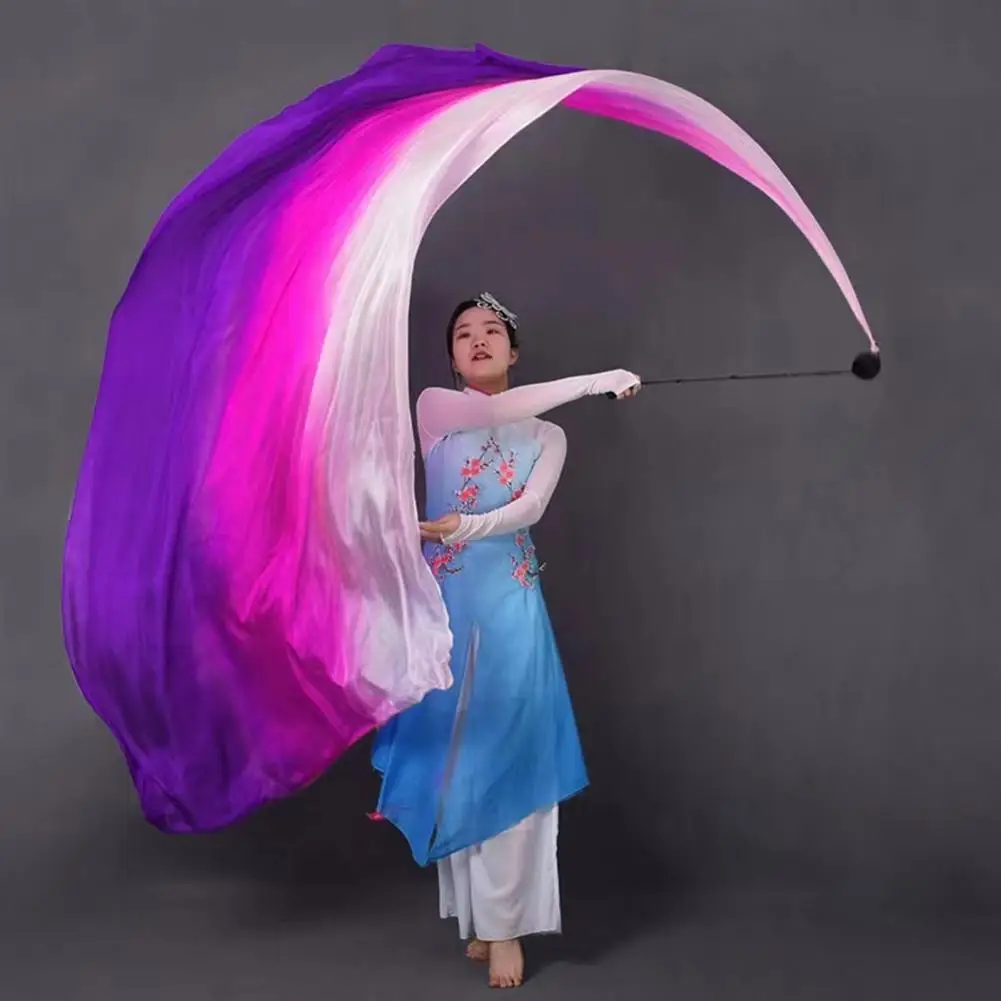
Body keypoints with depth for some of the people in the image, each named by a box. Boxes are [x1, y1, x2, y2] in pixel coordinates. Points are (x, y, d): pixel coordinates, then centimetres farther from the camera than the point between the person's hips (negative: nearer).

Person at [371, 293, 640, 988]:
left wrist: (464, 527, -26)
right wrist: (598, 380, -16)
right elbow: (496, 411, -14)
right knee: (455, 758, 3)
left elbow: (531, 507, -8)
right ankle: (479, 915, 15)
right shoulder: (434, 408, 6)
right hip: (445, 605, 0)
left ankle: (505, 924, 2)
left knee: (507, 758, -5)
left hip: (510, 605, 0)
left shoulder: (546, 436, 9)